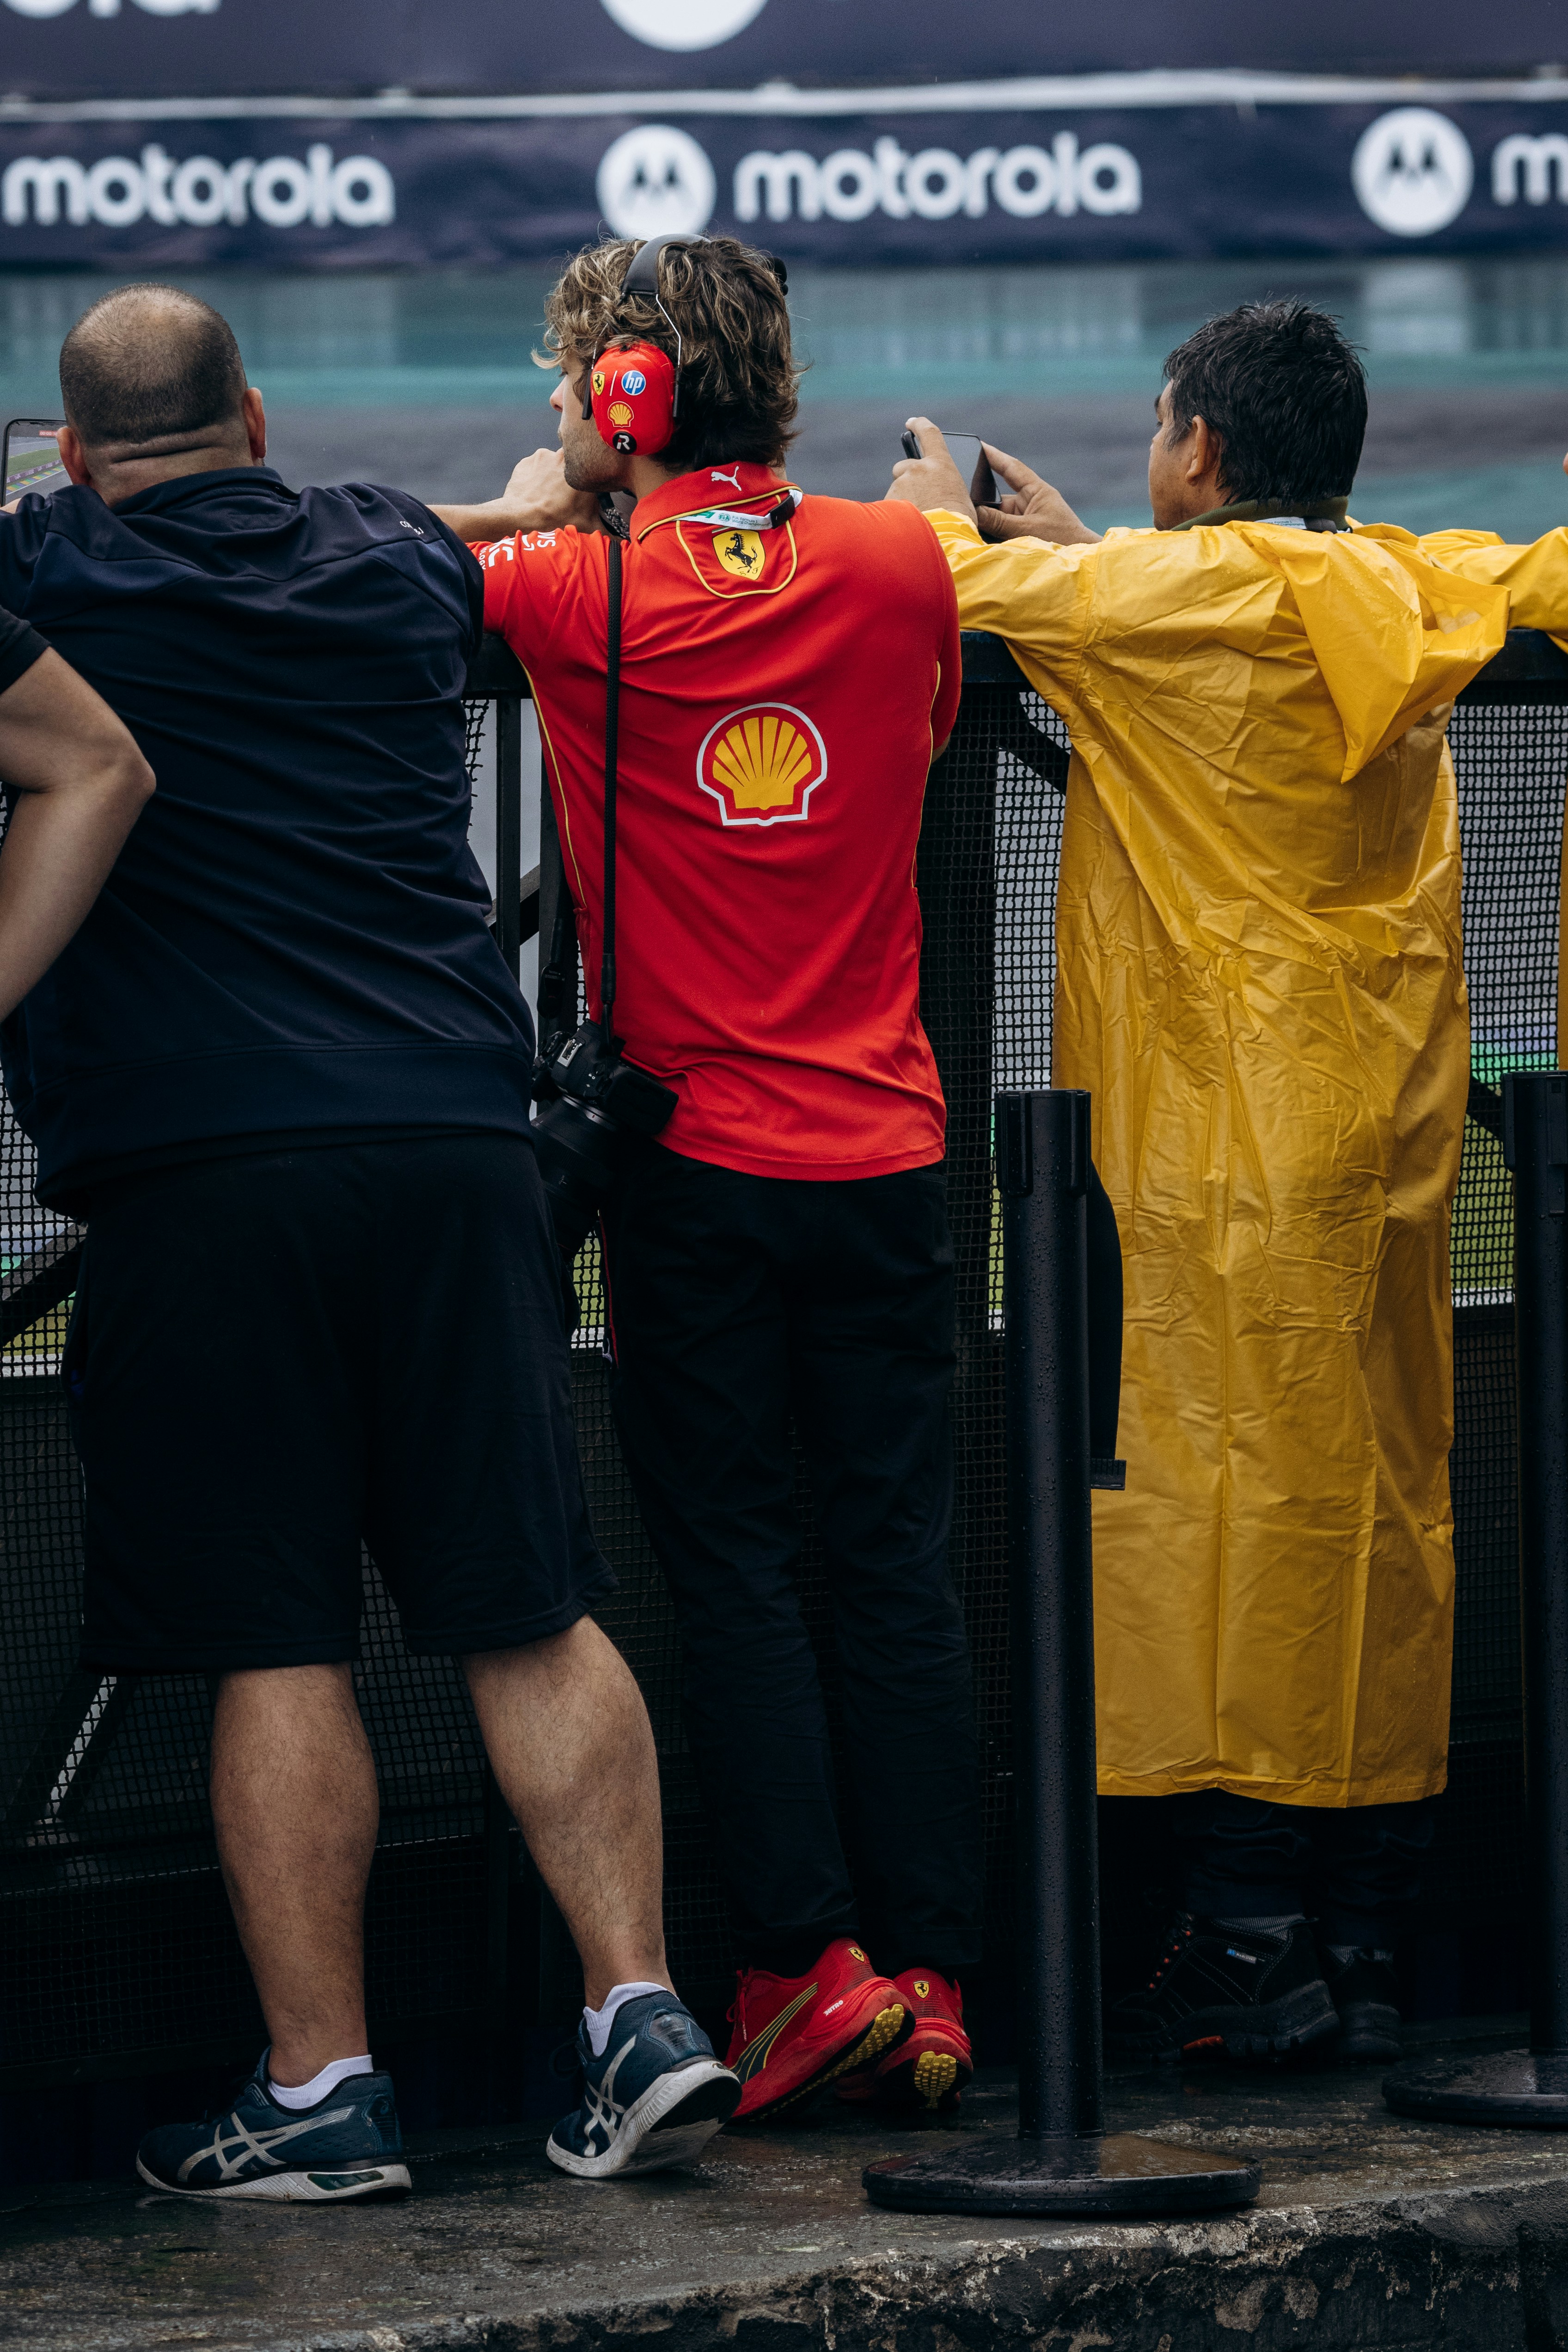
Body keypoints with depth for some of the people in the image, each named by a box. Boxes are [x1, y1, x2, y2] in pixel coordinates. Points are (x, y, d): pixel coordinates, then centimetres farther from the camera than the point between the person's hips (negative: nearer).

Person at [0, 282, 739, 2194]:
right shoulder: (393, 568, 15)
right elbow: (495, 530, 38)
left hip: (195, 1160, -3)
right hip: (451, 1131, 4)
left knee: (274, 1646, -1)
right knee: (527, 1612, 6)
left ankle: (319, 2087, 0)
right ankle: (640, 2010, 2)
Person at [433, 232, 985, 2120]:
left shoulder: (578, 596, -9)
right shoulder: (898, 566, 0)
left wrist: (533, 518, 25)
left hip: (695, 1162, -3)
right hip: (882, 1149, 3)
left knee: (730, 1571, 2)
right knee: (897, 1572, 5)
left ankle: (807, 1959, -6)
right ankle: (932, 1976, 4)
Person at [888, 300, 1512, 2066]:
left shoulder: (1193, 588, -11)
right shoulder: (1393, 605, 9)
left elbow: (968, 593, 2)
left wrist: (946, 516, 23)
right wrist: (1071, 546, 33)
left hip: (1230, 1140, -7)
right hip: (1391, 1128, 7)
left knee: (1214, 1479, -5)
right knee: (1383, 1484, 8)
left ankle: (1244, 1935, -7)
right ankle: (1368, 1942, 12)